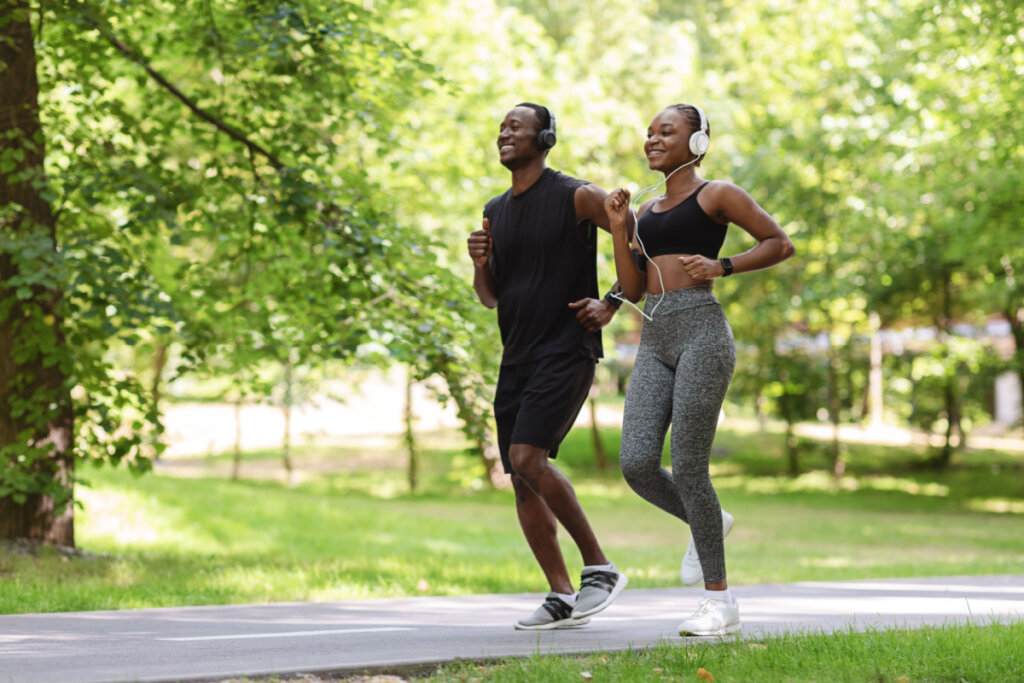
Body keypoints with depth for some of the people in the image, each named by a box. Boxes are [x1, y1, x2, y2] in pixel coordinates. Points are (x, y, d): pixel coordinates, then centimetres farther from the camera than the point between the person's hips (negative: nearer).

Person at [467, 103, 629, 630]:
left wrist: (611, 305, -8)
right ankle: (562, 596, 8)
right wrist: (480, 264, -2)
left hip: (566, 351, -7)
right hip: (517, 357, 7)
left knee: (528, 459, -21)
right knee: (522, 481, 2)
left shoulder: (576, 197, -6)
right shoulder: (495, 211, 14)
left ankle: (598, 566, -9)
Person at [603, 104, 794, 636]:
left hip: (701, 332, -6)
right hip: (654, 342, 6)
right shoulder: (647, 211, 22)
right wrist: (618, 228, 6)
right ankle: (707, 523, 21)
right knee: (636, 464, -10)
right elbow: (632, 289, 16)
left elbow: (780, 244, 1)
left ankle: (719, 600, 0)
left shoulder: (716, 195, 4)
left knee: (687, 467, -10)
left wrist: (721, 267, -10)